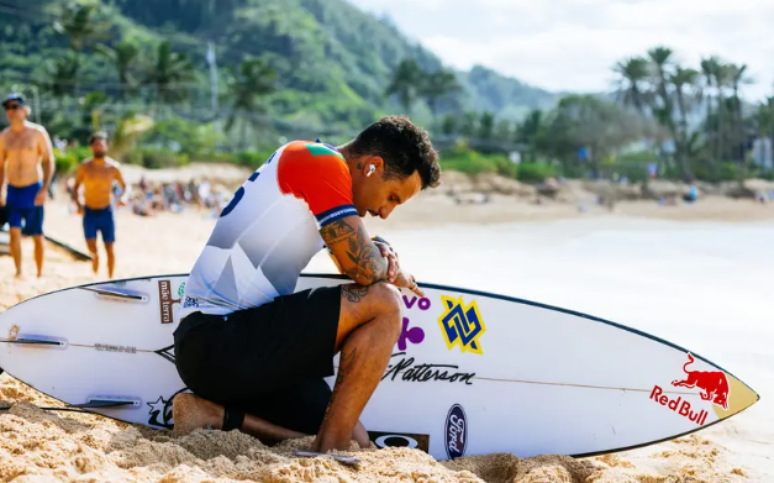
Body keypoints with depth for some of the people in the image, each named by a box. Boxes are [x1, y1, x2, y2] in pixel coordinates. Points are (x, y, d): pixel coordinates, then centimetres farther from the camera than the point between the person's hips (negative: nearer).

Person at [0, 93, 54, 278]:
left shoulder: (37, 132, -5)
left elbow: (49, 161, -5)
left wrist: (44, 189, -14)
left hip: (33, 189, -3)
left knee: (37, 235, 3)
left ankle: (40, 274, 14)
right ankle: (18, 272, -4)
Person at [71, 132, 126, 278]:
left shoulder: (113, 167, -5)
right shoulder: (84, 166, -4)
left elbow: (124, 186, 6)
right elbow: (75, 187, 6)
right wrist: (78, 203, -11)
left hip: (106, 212, 0)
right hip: (89, 213, 0)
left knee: (109, 248, 1)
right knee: (91, 247, -12)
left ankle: (110, 278, 17)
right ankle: (95, 274, 17)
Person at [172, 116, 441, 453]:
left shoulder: (308, 169, 18)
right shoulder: (321, 161, -12)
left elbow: (353, 254, 29)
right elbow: (364, 269, -18)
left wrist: (381, 254, 7)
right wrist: (393, 272, 3)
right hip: (217, 340, -10)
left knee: (355, 441, 6)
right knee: (383, 304, -18)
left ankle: (214, 413, 5)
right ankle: (328, 455, -15)